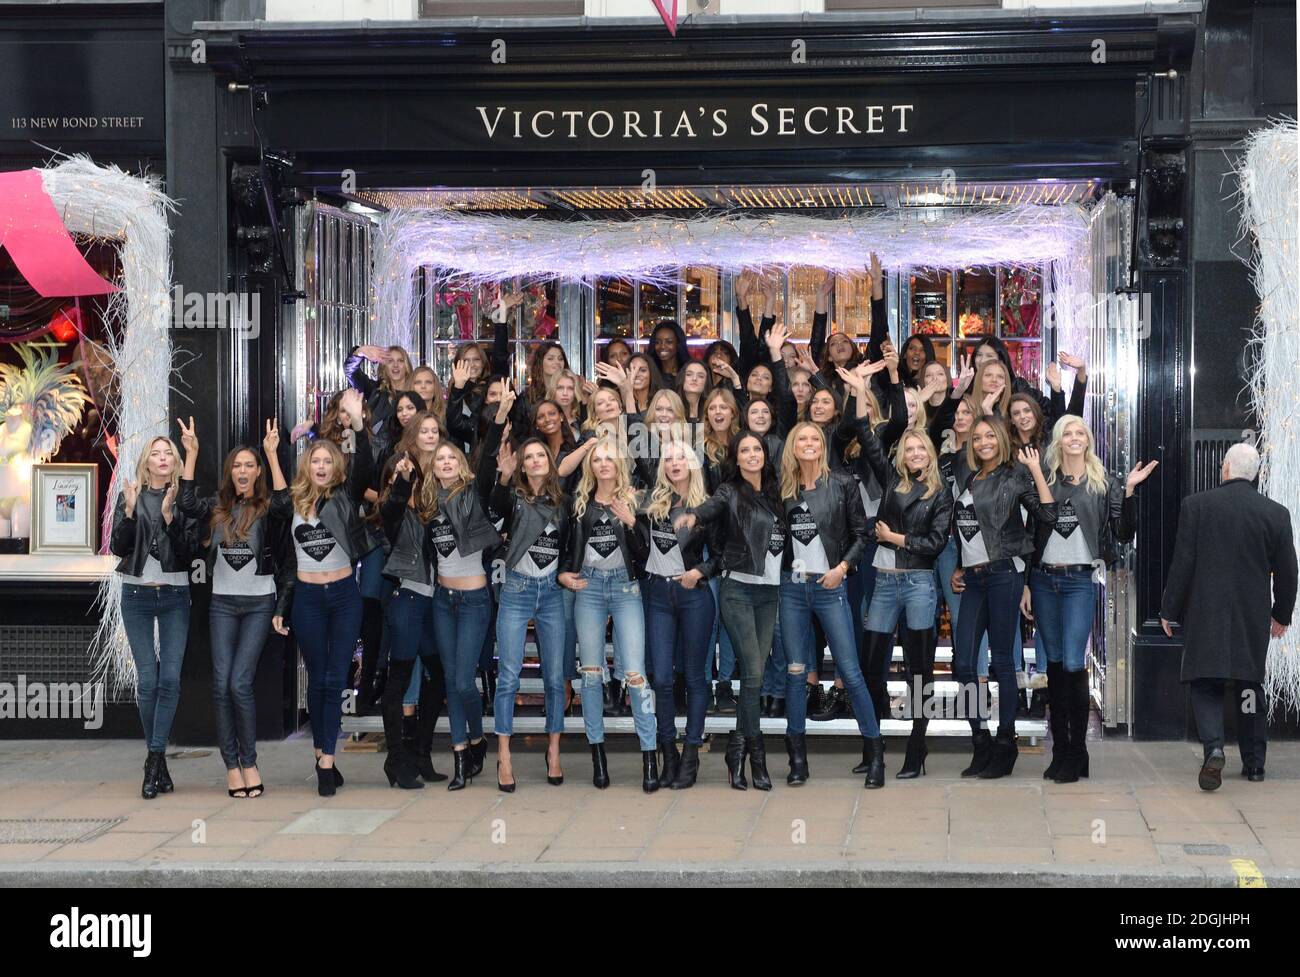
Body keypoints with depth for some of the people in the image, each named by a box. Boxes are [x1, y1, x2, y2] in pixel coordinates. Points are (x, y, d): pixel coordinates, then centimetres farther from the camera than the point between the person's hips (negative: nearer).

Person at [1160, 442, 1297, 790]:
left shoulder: (1195, 505, -6)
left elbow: (1182, 564, -7)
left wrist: (1169, 610, 2)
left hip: (1204, 616, -2)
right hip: (1253, 618, 2)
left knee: (1206, 686, 3)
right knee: (1250, 686, 14)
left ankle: (1213, 748, -19)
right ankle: (1254, 763, 19)